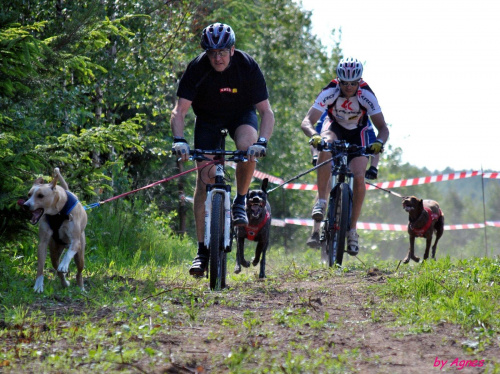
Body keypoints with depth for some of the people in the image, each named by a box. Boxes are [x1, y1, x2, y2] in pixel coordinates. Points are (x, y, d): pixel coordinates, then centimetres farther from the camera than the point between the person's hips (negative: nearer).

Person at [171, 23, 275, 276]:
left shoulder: (248, 67, -26)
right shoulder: (197, 68, -25)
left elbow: (266, 111, -25)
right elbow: (179, 110, -25)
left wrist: (262, 142, -42)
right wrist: (179, 140, -43)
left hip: (241, 115, -1)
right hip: (208, 118, 1)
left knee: (248, 147, -35)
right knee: (204, 176, -11)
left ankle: (240, 202, -9)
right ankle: (202, 250, -7)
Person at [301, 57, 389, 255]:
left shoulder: (366, 95, -29)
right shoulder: (330, 92, -29)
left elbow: (383, 128, -27)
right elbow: (307, 122, -35)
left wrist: (379, 142, -49)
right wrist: (314, 135, -56)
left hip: (358, 132, 0)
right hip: (335, 126, 0)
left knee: (359, 177, -21)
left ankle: (352, 230, -8)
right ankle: (321, 201, -28)